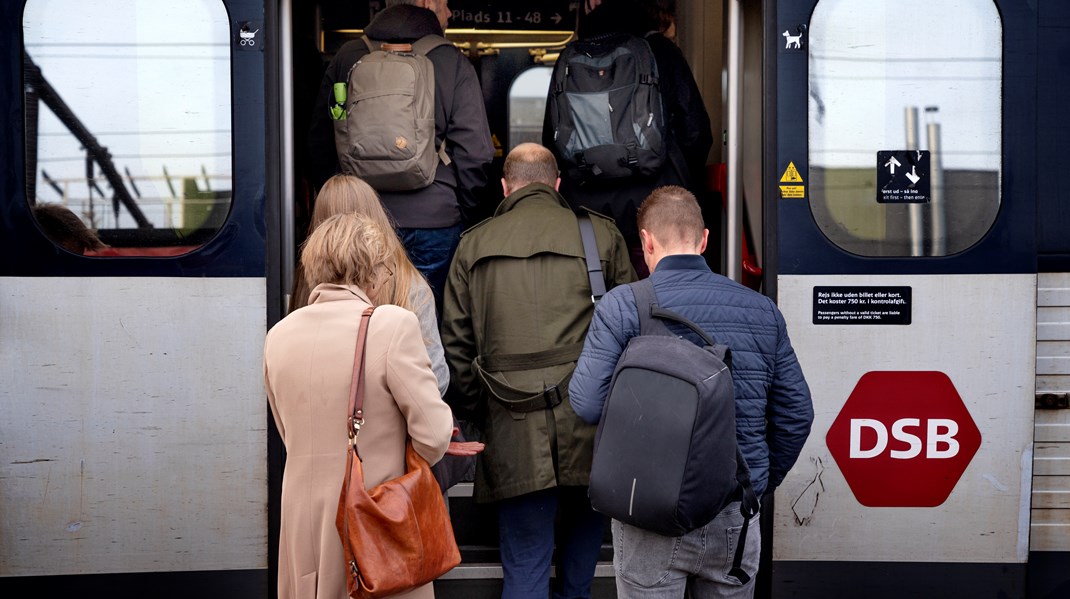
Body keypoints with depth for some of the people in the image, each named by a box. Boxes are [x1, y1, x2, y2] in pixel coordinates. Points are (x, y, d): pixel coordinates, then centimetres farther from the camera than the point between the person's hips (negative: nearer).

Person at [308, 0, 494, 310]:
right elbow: (475, 154, -8)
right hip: (433, 222, -3)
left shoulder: (346, 57, 7)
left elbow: (318, 144, 12)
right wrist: (464, 214, 6)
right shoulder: (453, 64, -3)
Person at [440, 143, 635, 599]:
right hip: (590, 423, 0)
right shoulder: (602, 235, 6)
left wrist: (474, 414, 19)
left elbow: (456, 347, 9)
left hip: (514, 432, 0)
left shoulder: (474, 244, 8)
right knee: (583, 530, 22)